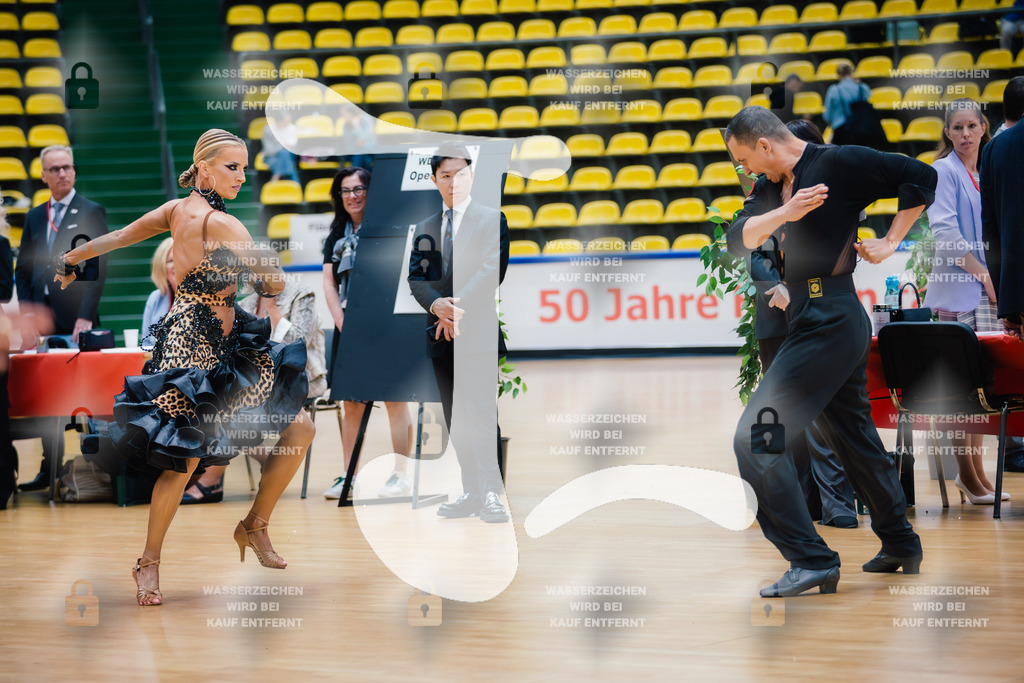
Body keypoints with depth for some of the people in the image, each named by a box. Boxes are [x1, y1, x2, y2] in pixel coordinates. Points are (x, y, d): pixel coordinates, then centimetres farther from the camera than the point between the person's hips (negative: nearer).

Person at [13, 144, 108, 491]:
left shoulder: (92, 213, 0)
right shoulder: (34, 217, 15)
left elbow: (97, 269, -7)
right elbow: (23, 270, 14)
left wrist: (86, 316, -16)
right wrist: (27, 318, 2)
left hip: (76, 319, -5)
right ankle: (49, 469, 9)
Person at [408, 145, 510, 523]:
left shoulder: (491, 219, 3)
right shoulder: (424, 228, 18)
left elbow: (492, 270, -8)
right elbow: (415, 277, 9)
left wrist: (458, 308, -15)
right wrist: (437, 305, -11)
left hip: (478, 329, -5)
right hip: (441, 333, 5)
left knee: (481, 414, -13)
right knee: (456, 419, 7)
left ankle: (491, 495, -13)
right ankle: (471, 493, 12)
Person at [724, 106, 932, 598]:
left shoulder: (839, 164, -9)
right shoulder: (773, 186, 14)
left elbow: (922, 178, -7)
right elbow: (738, 240, 1)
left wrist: (889, 244, -5)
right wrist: (786, 212, -16)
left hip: (829, 323, -10)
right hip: (812, 321, 10)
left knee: (756, 439, -15)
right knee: (854, 439, 22)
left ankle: (812, 561, -16)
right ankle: (901, 546, 36)